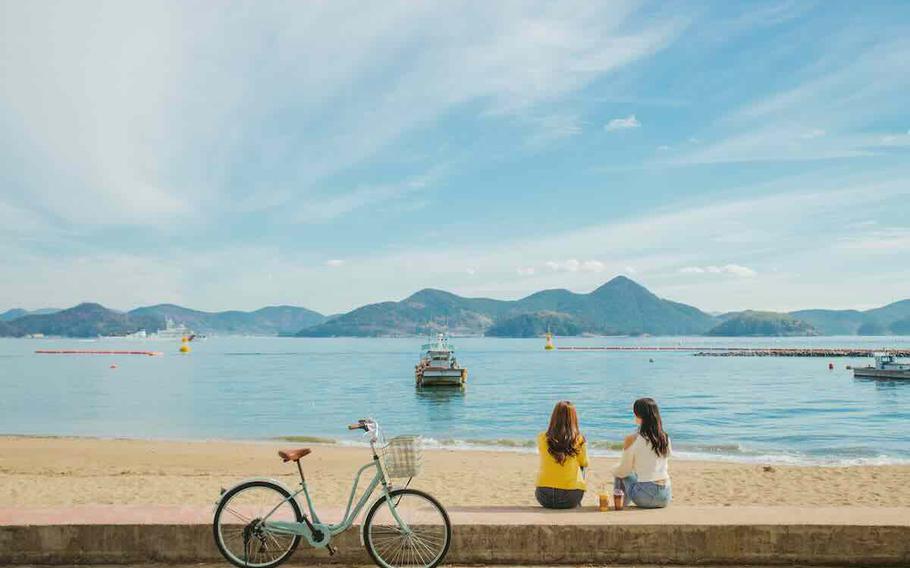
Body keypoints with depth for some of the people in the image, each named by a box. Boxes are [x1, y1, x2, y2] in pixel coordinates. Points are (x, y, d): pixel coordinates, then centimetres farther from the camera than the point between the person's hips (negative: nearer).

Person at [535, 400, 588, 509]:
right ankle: (577, 505, 41)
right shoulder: (579, 440, -11)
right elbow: (584, 463, 8)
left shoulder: (542, 438, -6)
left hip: (545, 498, 1)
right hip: (570, 499, -1)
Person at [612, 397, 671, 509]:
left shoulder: (632, 439, -12)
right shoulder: (665, 438, 1)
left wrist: (614, 470, 19)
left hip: (645, 497, -4)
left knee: (618, 473, 21)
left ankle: (619, 500, 19)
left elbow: (623, 471, -3)